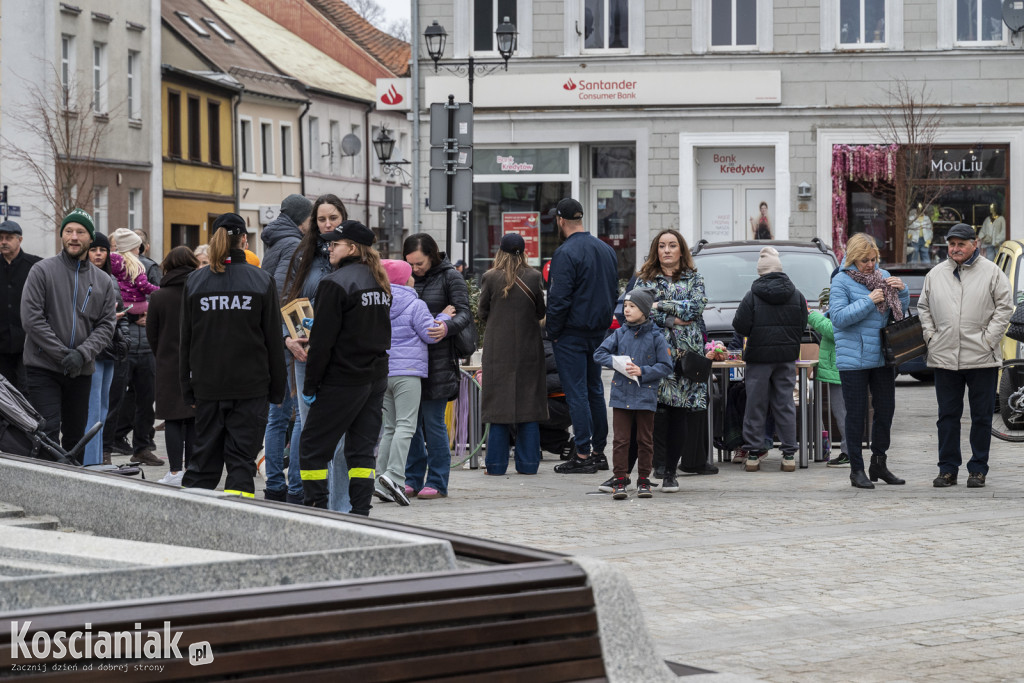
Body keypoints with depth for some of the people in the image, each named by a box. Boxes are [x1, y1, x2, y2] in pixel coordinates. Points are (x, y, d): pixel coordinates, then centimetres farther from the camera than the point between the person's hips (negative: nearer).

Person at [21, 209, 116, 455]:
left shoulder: (102, 281, 9)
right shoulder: (42, 271, -3)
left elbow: (106, 325, 4)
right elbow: (31, 317, -11)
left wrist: (82, 354, -14)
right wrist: (62, 354, -16)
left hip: (82, 371, 4)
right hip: (43, 368, -4)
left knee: (75, 435, 12)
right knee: (48, 431, -12)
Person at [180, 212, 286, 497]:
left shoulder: (194, 282, 3)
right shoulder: (262, 282, -3)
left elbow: (186, 339, 6)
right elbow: (274, 340, -1)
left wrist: (188, 389, 12)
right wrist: (277, 388, 6)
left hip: (207, 385, 2)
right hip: (251, 386, -2)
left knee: (205, 455, 11)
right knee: (242, 457, 1)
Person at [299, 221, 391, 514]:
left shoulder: (335, 284, -14)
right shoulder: (380, 283, 10)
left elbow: (322, 341, -15)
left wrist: (310, 385, -8)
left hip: (343, 379, -7)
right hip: (377, 377, 7)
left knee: (313, 445, 3)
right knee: (362, 448, 10)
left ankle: (316, 509, 1)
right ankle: (360, 513, 6)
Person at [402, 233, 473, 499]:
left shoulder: (450, 277, -3)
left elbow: (465, 314, -10)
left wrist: (447, 327, -30)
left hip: (437, 359, -5)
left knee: (433, 421, -4)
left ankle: (437, 482, 3)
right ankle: (413, 480, 16)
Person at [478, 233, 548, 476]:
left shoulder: (490, 278, -9)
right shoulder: (534, 278, -5)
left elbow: (482, 313, -1)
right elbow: (541, 312, 2)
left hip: (498, 349, -1)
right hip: (528, 348, 1)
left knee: (499, 403, 4)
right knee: (528, 401, 7)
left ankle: (496, 463, 5)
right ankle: (528, 463, 8)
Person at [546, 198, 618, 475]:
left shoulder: (565, 253, -16)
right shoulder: (607, 250, 9)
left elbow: (559, 299, -19)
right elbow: (614, 292, 15)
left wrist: (553, 332, -9)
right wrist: (604, 321, 18)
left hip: (572, 333, -7)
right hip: (599, 332, 7)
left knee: (576, 392, -4)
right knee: (595, 389, 14)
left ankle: (583, 455, -5)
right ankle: (599, 451, 17)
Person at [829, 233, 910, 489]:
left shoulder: (883, 276, 10)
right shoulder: (842, 280, -6)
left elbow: (900, 312, 16)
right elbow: (838, 316, -15)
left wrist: (901, 291, -4)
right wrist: (869, 301, -20)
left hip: (882, 357, 5)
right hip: (853, 359, -5)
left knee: (886, 409, 9)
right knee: (856, 414, 0)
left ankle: (879, 463, 24)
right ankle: (856, 469, 8)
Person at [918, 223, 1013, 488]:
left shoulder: (991, 272, 0)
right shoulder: (935, 274, 10)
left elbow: (1004, 307, -1)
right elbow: (923, 307, 18)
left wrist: (988, 339, -8)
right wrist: (930, 336, 5)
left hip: (981, 358, -3)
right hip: (944, 357, 3)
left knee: (981, 416, 3)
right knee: (947, 416, 6)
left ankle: (978, 469, 11)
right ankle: (947, 469, 13)